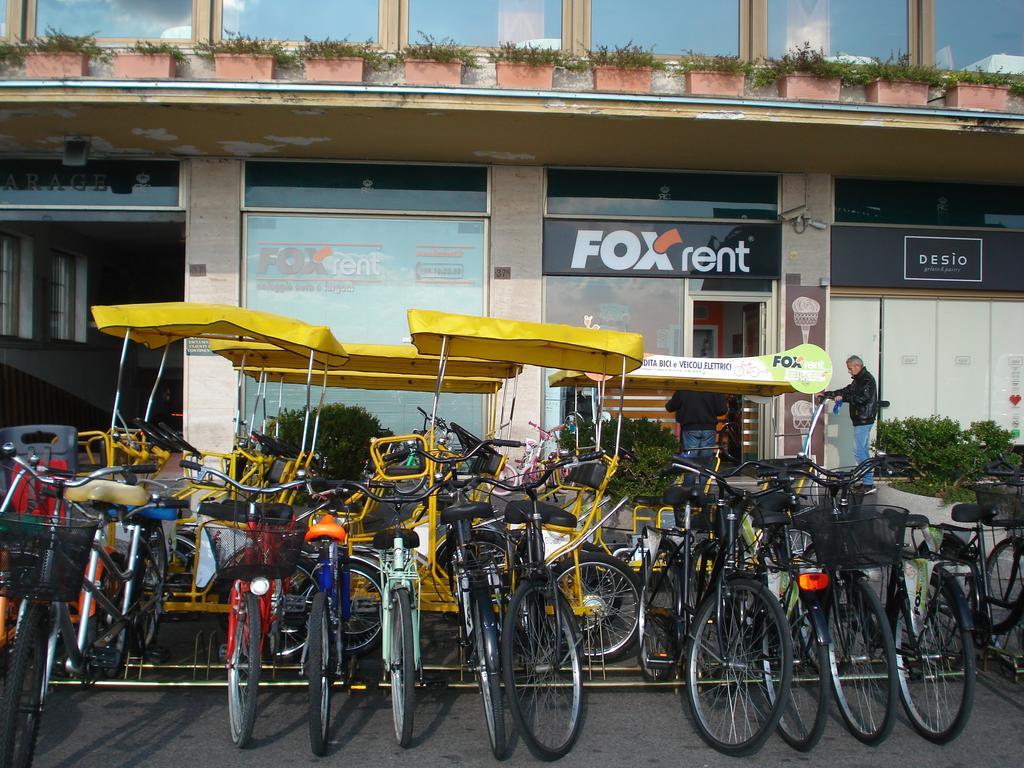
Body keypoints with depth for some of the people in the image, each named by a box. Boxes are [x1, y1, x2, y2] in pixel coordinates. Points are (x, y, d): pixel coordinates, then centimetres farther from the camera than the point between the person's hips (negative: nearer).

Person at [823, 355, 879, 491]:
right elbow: (846, 391, 25)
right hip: (862, 419, 11)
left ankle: (869, 483, -12)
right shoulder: (859, 379, 19)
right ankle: (867, 481, 15)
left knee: (859, 451, -12)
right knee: (863, 450, 11)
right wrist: (826, 394, 22)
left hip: (863, 419, -11)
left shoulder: (867, 379, -13)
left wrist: (843, 398, -20)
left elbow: (862, 397, -24)